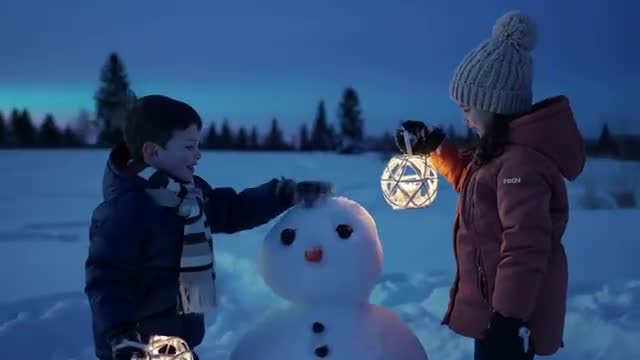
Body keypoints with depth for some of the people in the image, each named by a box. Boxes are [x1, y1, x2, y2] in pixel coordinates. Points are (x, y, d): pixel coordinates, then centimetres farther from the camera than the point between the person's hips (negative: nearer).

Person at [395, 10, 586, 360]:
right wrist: (432, 146, 19)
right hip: (499, 305, 11)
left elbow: (525, 249, -30)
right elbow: (470, 179, 28)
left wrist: (509, 318, -29)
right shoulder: (508, 149, 7)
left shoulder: (519, 161, -26)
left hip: (508, 312, -11)